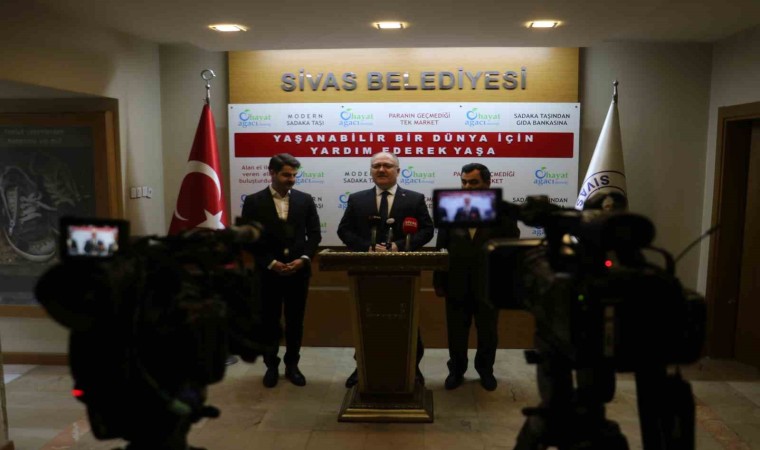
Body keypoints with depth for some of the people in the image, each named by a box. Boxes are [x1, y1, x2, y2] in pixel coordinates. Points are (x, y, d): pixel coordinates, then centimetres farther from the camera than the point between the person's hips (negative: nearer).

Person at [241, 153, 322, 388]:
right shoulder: (253, 201, -2)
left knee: (295, 322, 10)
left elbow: (314, 234, 4)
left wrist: (304, 259, -11)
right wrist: (270, 263, -13)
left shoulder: (305, 200, 4)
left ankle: (292, 365, 26)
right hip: (267, 272, -1)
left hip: (298, 271, 2)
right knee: (269, 322, 9)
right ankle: (272, 366, 26)